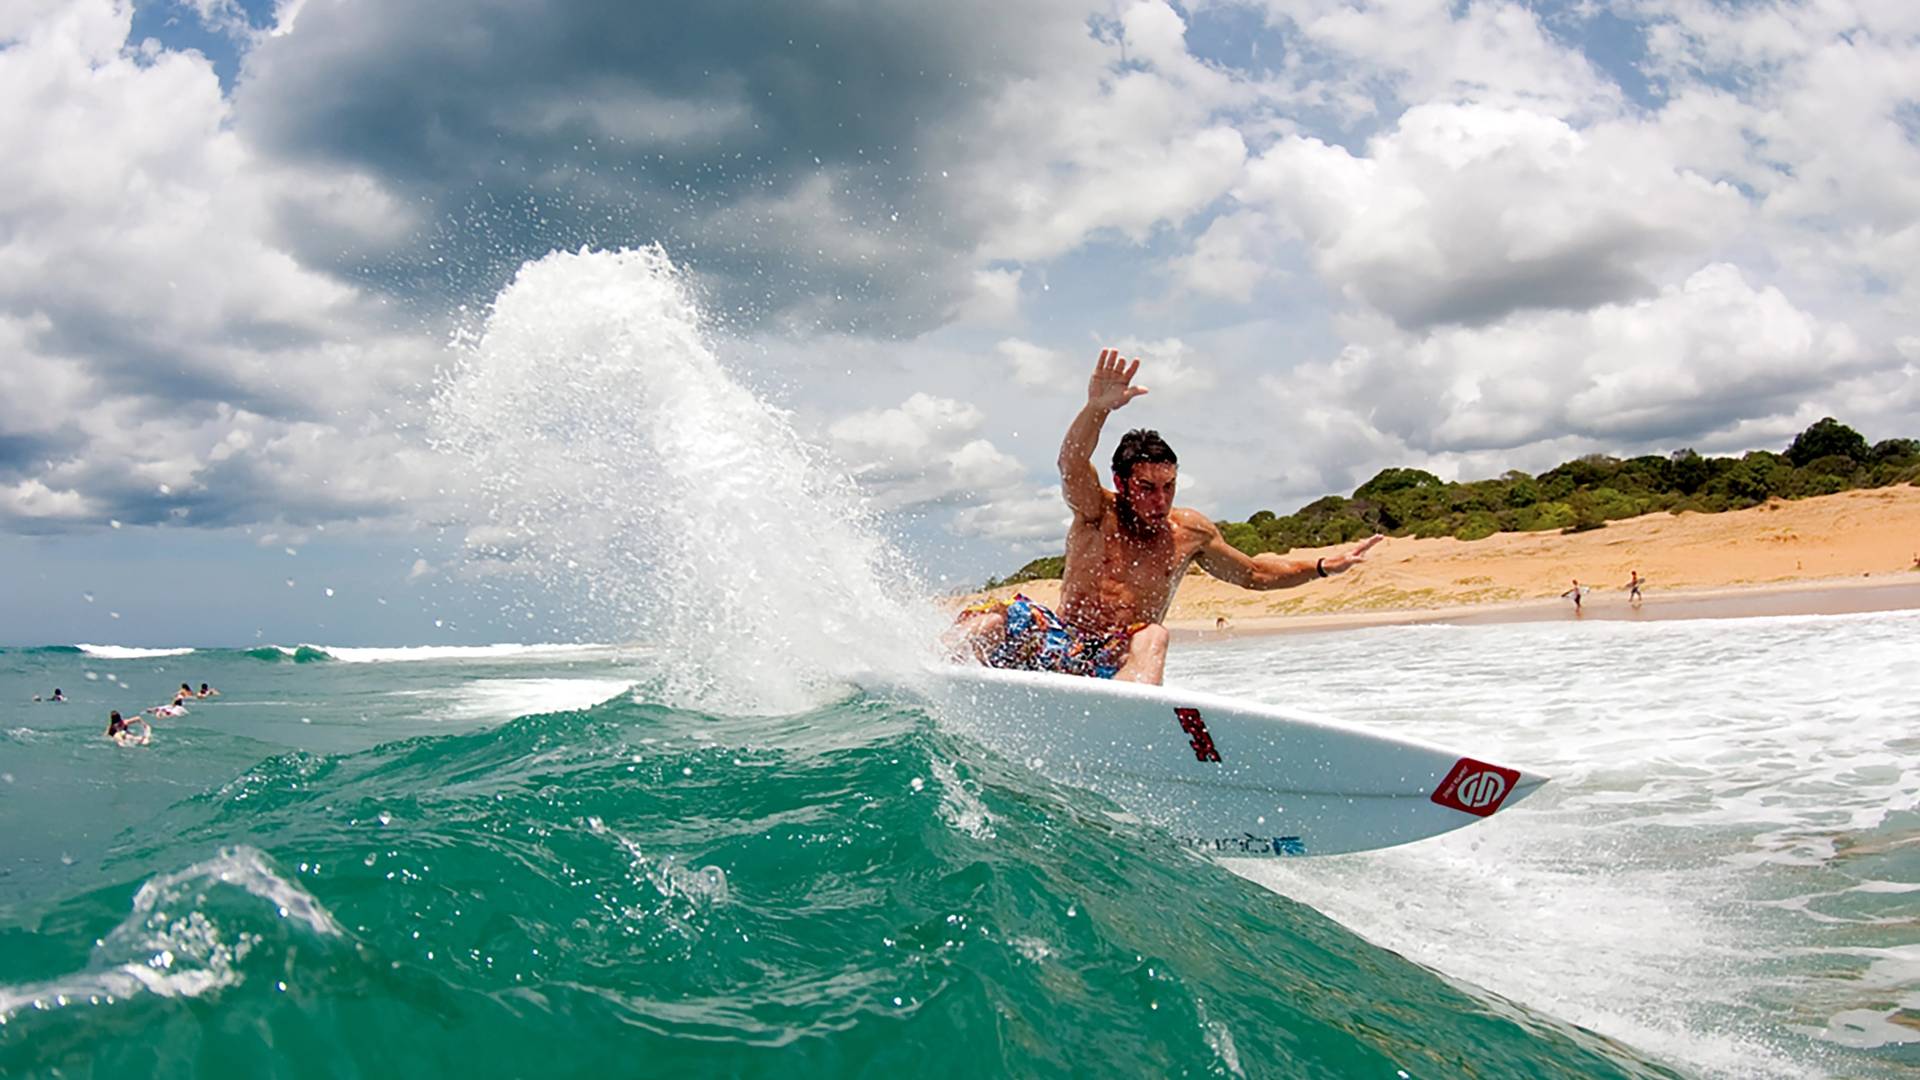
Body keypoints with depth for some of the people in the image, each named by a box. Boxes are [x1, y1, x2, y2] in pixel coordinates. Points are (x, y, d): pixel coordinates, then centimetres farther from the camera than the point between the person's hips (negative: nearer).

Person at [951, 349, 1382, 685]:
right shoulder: (1096, 512, -2)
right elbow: (1072, 463, -25)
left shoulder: (1190, 531, 9)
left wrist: (1322, 566, 16)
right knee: (990, 620, -29)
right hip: (1060, 643, -1)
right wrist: (1097, 409, -44)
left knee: (1153, 637, -35)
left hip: (1117, 664, 1)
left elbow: (1253, 573, 25)